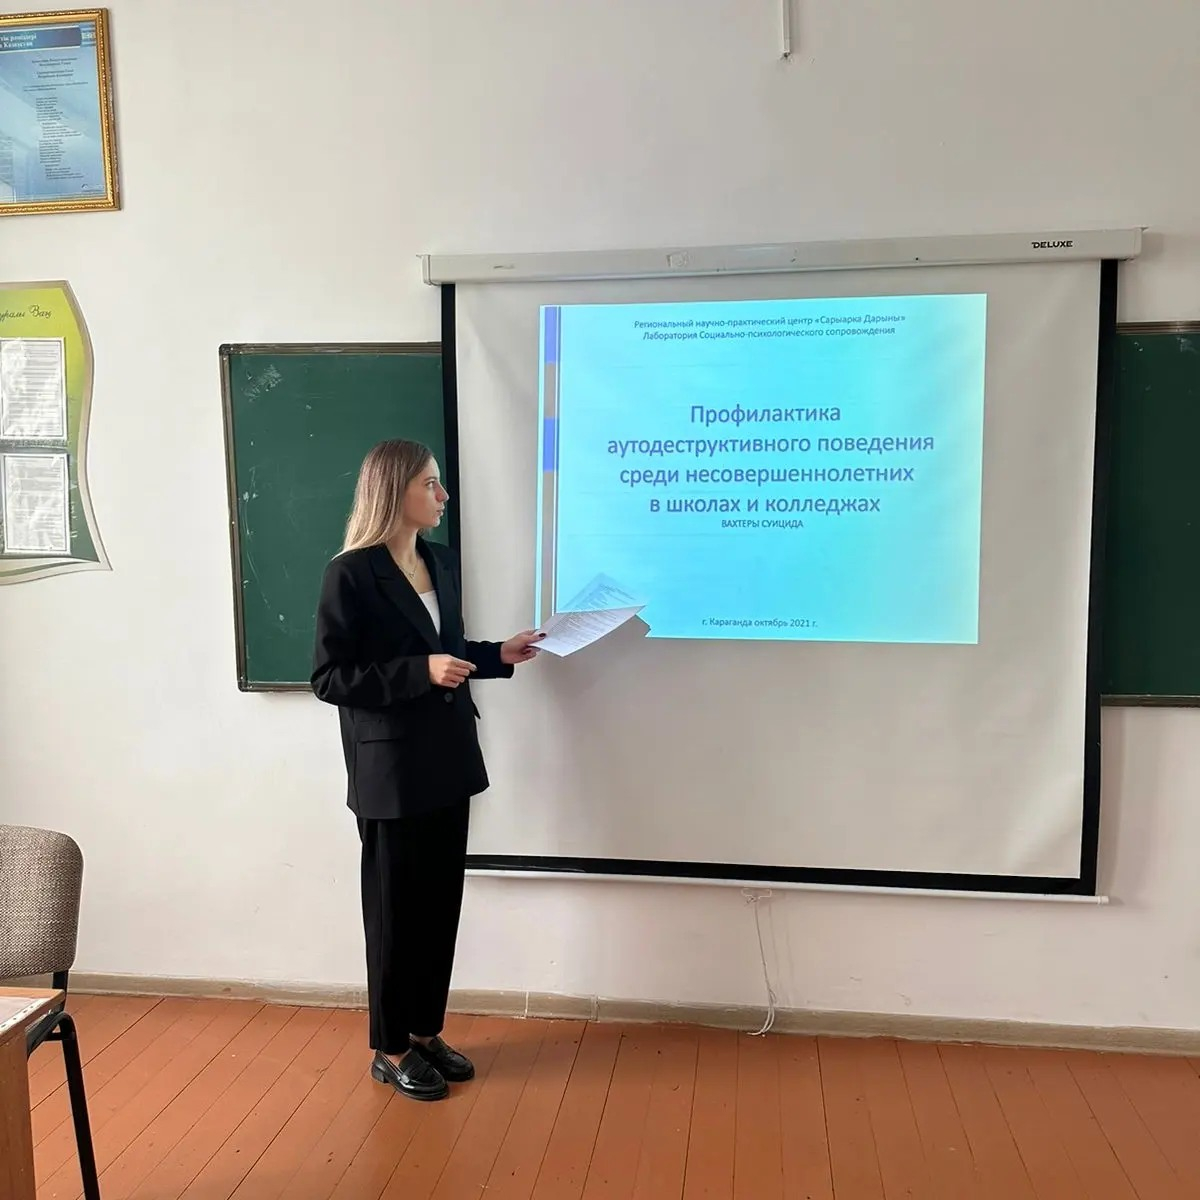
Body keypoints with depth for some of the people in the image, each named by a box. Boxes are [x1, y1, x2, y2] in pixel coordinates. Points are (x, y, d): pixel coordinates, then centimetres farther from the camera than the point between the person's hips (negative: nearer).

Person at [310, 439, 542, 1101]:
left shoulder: (442, 562, 9)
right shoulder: (351, 573, -13)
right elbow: (329, 678, -16)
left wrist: (498, 655, 2)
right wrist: (421, 671, -23)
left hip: (448, 759, 7)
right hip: (391, 769, -7)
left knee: (441, 903, 14)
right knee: (395, 910, 7)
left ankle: (426, 1031, 31)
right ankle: (390, 1050, 25)